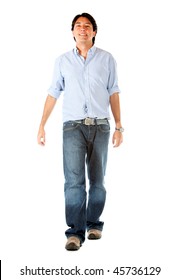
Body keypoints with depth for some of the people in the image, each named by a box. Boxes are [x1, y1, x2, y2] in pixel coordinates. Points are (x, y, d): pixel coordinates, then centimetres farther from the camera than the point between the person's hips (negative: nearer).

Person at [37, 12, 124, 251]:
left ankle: (93, 224, 21)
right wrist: (42, 125, 7)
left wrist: (119, 127, 4)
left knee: (97, 180, 6)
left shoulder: (107, 59, 7)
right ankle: (75, 232, -7)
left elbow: (113, 93, 8)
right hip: (73, 126, 0)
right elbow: (53, 94, 12)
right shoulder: (63, 61, 9)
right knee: (74, 180, -10)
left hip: (100, 126, 1)